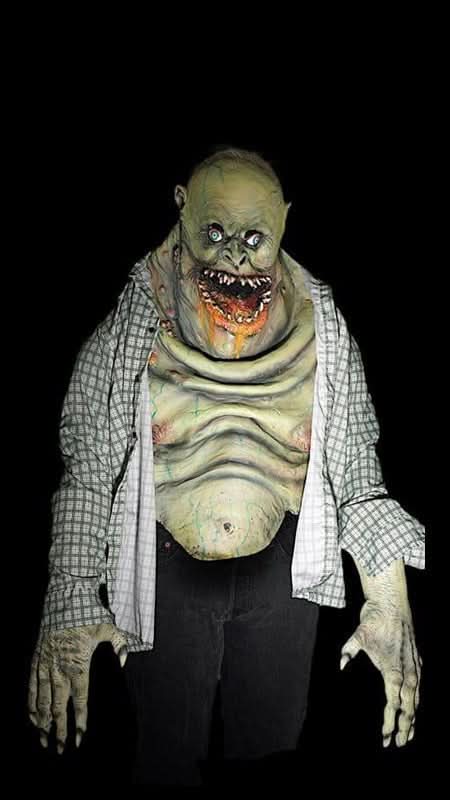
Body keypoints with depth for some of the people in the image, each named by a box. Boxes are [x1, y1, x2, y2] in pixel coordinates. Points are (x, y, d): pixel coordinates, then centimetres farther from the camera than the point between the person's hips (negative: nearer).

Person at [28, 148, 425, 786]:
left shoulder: (322, 331, -7)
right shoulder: (129, 332, -11)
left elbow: (358, 473, -4)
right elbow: (86, 476, -9)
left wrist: (390, 601, -11)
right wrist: (70, 603, -17)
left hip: (282, 572, 2)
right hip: (165, 573, -1)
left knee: (270, 747, 17)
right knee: (168, 756, 12)